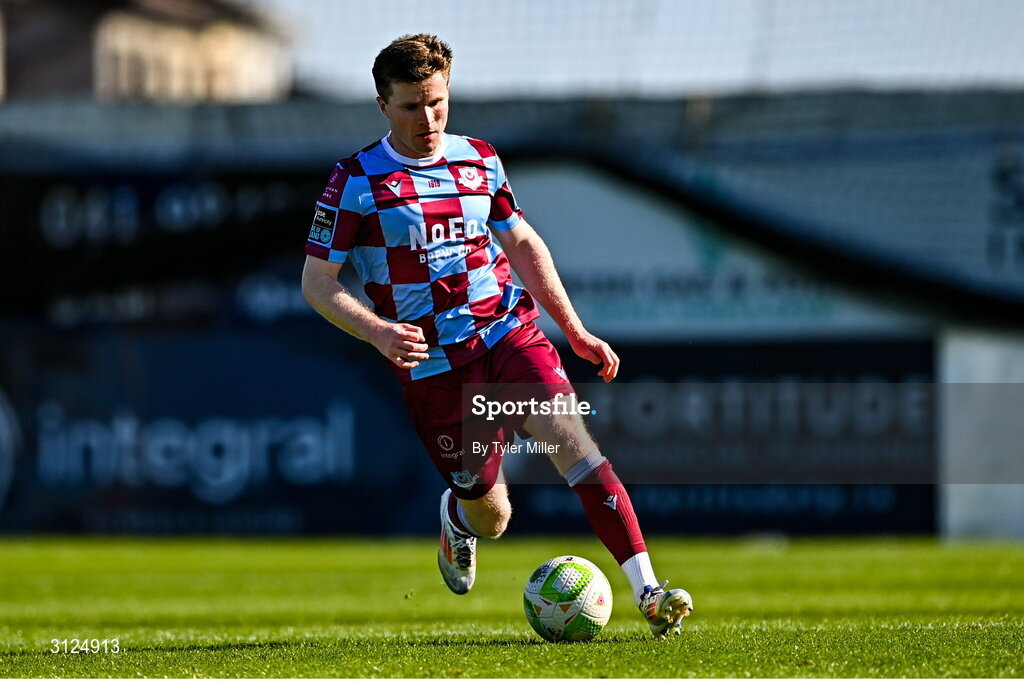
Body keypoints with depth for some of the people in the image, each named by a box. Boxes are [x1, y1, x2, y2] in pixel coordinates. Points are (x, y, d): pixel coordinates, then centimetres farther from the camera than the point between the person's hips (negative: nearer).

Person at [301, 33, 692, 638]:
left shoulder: (480, 161, 9)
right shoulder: (357, 180, -3)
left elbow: (523, 245, 19)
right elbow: (317, 282, -2)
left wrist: (576, 331, 12)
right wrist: (378, 332, -19)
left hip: (510, 332, 2)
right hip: (433, 364, -2)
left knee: (570, 435, -24)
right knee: (491, 519, 1)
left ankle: (648, 592, -31)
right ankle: (456, 517, 42)